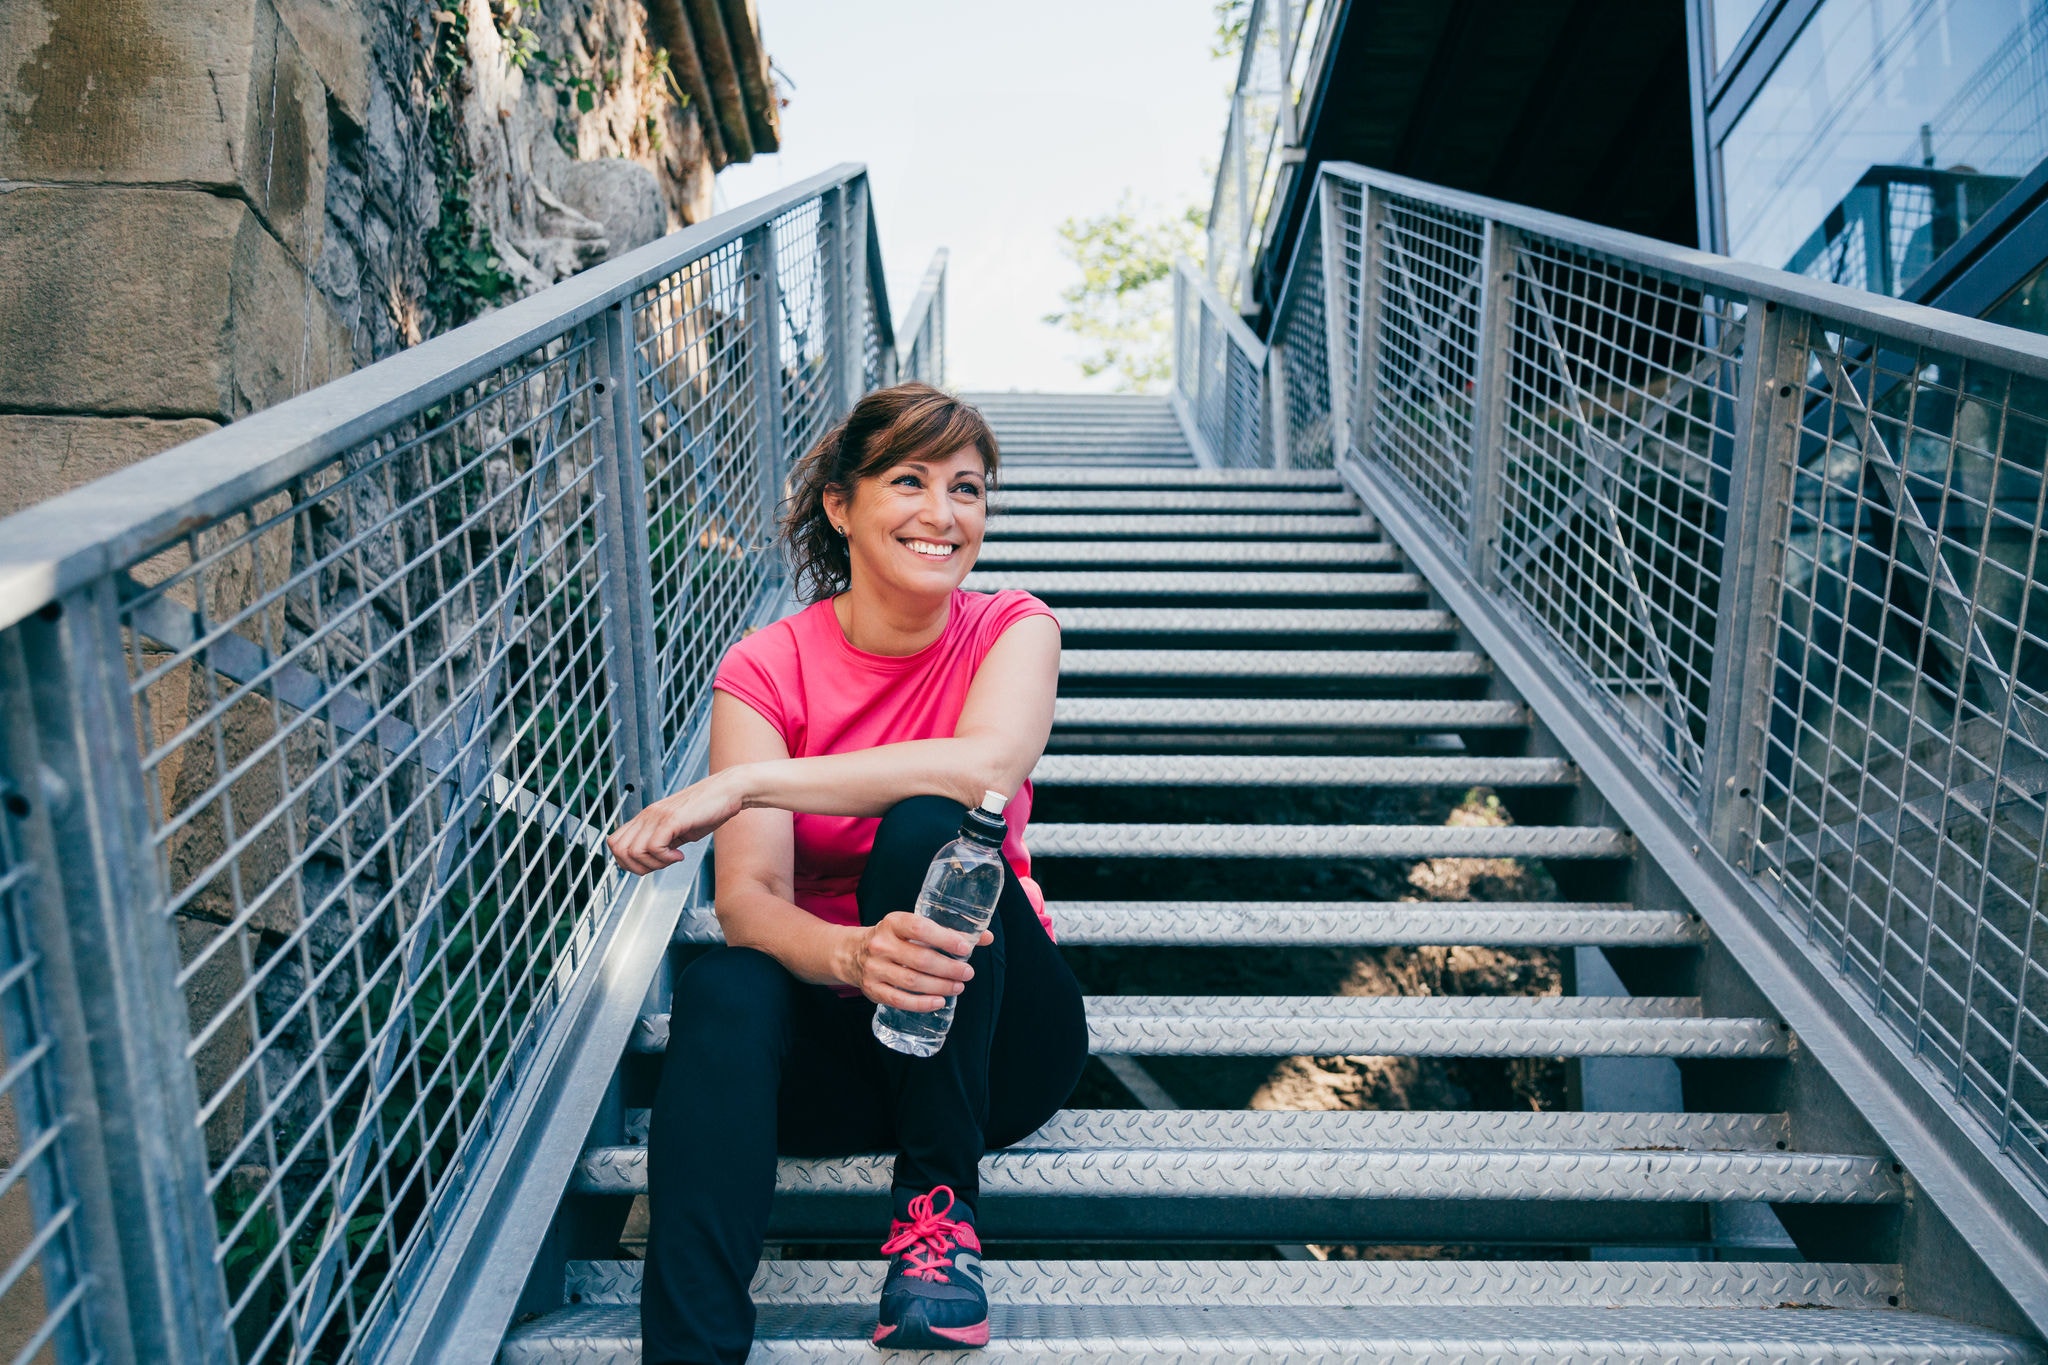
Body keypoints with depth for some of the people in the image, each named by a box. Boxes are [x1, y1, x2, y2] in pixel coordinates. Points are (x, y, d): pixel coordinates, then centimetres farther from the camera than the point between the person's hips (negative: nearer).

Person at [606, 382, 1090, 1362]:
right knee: (723, 988, -32)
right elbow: (747, 898, -18)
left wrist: (741, 783, -32)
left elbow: (990, 764, -30)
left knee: (923, 824, -29)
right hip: (831, 1037, 1)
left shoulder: (1012, 630, -6)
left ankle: (940, 1206, -18)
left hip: (991, 1034, 0)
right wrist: (849, 954, -42)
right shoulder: (766, 668, -6)